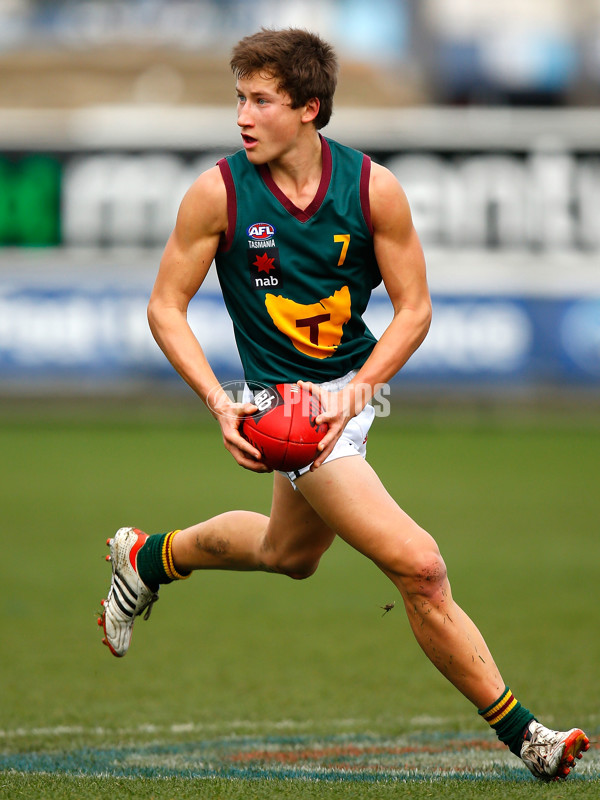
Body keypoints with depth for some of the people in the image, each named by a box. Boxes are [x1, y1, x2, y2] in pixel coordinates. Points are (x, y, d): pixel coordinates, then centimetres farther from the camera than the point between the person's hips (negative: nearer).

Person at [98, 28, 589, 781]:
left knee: (289, 553, 27)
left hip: (353, 389, 5)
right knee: (418, 567, -16)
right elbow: (165, 307, -7)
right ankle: (518, 732, -7)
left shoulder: (373, 188, -11)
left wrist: (358, 389, -20)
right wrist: (220, 403, -20)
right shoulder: (219, 193, -16)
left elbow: (414, 308, -5)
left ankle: (151, 556, 52)